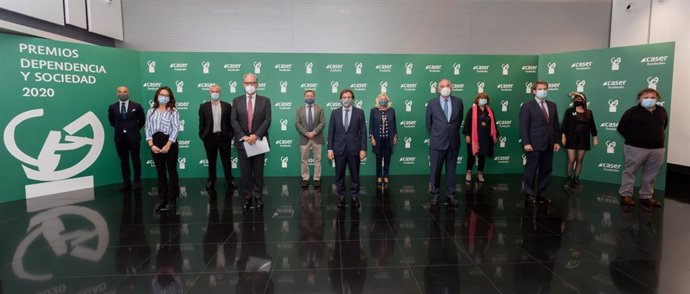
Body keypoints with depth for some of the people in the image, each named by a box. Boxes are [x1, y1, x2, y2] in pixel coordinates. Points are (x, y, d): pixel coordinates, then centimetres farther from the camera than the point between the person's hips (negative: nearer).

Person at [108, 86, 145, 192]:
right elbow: (111, 121, 18)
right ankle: (126, 182, 14)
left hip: (133, 137, -2)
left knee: (135, 160, 4)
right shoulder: (112, 107, 3)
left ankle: (137, 182, 13)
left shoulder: (136, 106, -3)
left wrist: (135, 129, 8)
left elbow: (142, 120, 8)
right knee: (123, 161, 7)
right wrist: (119, 128, 13)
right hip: (120, 138, 2)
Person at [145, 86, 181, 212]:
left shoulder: (173, 111, 0)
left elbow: (175, 129, -8)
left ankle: (171, 200, 8)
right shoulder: (151, 111, 12)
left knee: (172, 171, 1)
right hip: (155, 144, 4)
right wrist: (151, 145, -7)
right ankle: (162, 198, 19)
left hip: (169, 143, -4)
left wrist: (168, 145, -16)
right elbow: (148, 129, 7)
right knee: (160, 172, 10)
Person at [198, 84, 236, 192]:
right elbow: (201, 123, 4)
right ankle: (211, 181, 22)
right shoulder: (204, 106, 3)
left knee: (226, 160, 7)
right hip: (210, 137, 0)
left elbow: (231, 121, 3)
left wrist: (230, 134, -1)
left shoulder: (227, 106, 3)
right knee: (211, 161, 10)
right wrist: (202, 136, -1)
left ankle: (230, 180, 18)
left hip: (224, 137, 0)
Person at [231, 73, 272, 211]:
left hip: (259, 141, -1)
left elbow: (267, 120, -4)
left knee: (258, 172, 5)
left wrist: (256, 135, -16)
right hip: (242, 141, 1)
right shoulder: (237, 101, 7)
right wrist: (243, 136, -13)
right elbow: (234, 121, 1)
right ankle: (247, 198, 14)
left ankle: (258, 198, 14)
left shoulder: (265, 101, 4)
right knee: (245, 172, 5)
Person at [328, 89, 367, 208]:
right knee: (339, 175, 8)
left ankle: (354, 197, 21)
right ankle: (341, 197, 22)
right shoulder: (335, 113, 4)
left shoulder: (359, 112, 1)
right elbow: (331, 132, 4)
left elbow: (363, 132, -1)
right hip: (339, 149, 1)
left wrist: (363, 149, -7)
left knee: (355, 175, 8)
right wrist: (330, 149, -2)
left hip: (354, 149, -1)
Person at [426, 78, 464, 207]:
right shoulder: (432, 103, -1)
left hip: (453, 142, 2)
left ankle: (450, 195, 18)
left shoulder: (458, 102, 3)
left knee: (451, 170, 9)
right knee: (435, 170, 5)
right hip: (437, 142, -1)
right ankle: (435, 194, 17)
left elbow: (459, 119, 15)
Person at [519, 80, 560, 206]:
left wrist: (556, 141, 9)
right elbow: (523, 126, -10)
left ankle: (541, 194, 19)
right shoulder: (527, 106, -4)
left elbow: (556, 125, 15)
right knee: (531, 171, 1)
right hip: (534, 144, -6)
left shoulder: (552, 105, 14)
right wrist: (526, 143, -16)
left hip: (549, 144, 6)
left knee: (546, 171, 9)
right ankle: (529, 195, 12)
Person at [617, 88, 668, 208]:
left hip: (657, 149, 5)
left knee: (650, 175, 11)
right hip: (635, 148, -5)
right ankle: (625, 195, 9)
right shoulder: (632, 111, -9)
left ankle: (646, 197, 22)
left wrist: (656, 137, 19)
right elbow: (621, 128, -3)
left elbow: (664, 125, 25)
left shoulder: (662, 111, 7)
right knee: (630, 171, 1)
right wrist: (632, 139, 3)